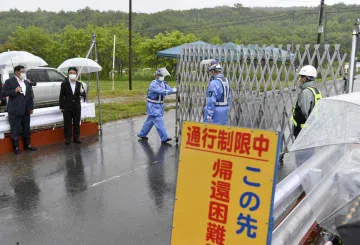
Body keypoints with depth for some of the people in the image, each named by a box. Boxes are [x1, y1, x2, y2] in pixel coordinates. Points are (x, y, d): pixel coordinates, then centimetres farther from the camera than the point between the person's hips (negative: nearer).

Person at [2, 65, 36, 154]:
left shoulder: (27, 82, 12)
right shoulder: (9, 81, -3)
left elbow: (31, 95, 15)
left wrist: (31, 107, 10)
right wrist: (14, 91, -21)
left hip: (26, 111, 5)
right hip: (14, 111, -5)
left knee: (26, 129, 13)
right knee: (15, 130, 1)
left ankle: (27, 145, 25)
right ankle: (16, 147, 11)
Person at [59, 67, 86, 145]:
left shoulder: (79, 84, 3)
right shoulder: (64, 84, -2)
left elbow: (84, 95, -2)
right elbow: (61, 96, 0)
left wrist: (82, 91, -25)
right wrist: (61, 107, -3)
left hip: (77, 107, 2)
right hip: (67, 107, -2)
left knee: (77, 123, 9)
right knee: (67, 124, 3)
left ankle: (76, 138, 19)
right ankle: (68, 139, 11)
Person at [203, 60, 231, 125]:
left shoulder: (214, 83, -19)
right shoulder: (225, 81, 9)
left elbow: (211, 101, -23)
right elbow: (228, 98, 15)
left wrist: (209, 116, -21)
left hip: (214, 111, -9)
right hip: (223, 111, 9)